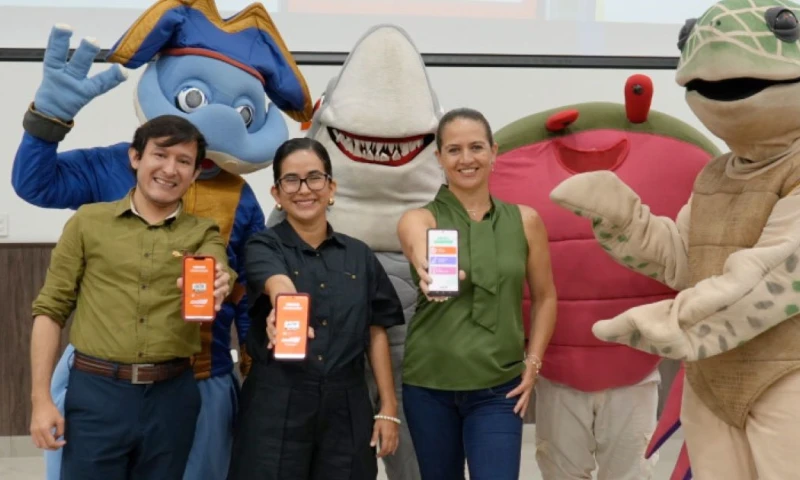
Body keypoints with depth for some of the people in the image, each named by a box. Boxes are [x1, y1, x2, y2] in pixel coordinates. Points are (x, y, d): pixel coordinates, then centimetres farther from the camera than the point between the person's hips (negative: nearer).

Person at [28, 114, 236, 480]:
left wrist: (218, 285, -39)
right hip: (96, 391, -1)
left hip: (171, 395, 2)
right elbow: (50, 309, 3)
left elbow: (217, 269, -14)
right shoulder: (88, 221, 4)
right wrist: (41, 399, -4)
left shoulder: (203, 233, 8)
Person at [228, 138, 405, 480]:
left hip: (347, 410, 3)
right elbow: (279, 287, -25)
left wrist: (388, 409, 5)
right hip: (276, 408, -3)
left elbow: (376, 332, 10)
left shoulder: (359, 255, 8)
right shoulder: (264, 246, -2)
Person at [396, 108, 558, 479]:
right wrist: (431, 272, -52)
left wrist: (533, 361, 0)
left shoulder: (525, 220, 1)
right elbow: (421, 253, -29)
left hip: (498, 388, 0)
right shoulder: (419, 218, -5)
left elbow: (545, 296, 11)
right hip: (429, 384, 0)